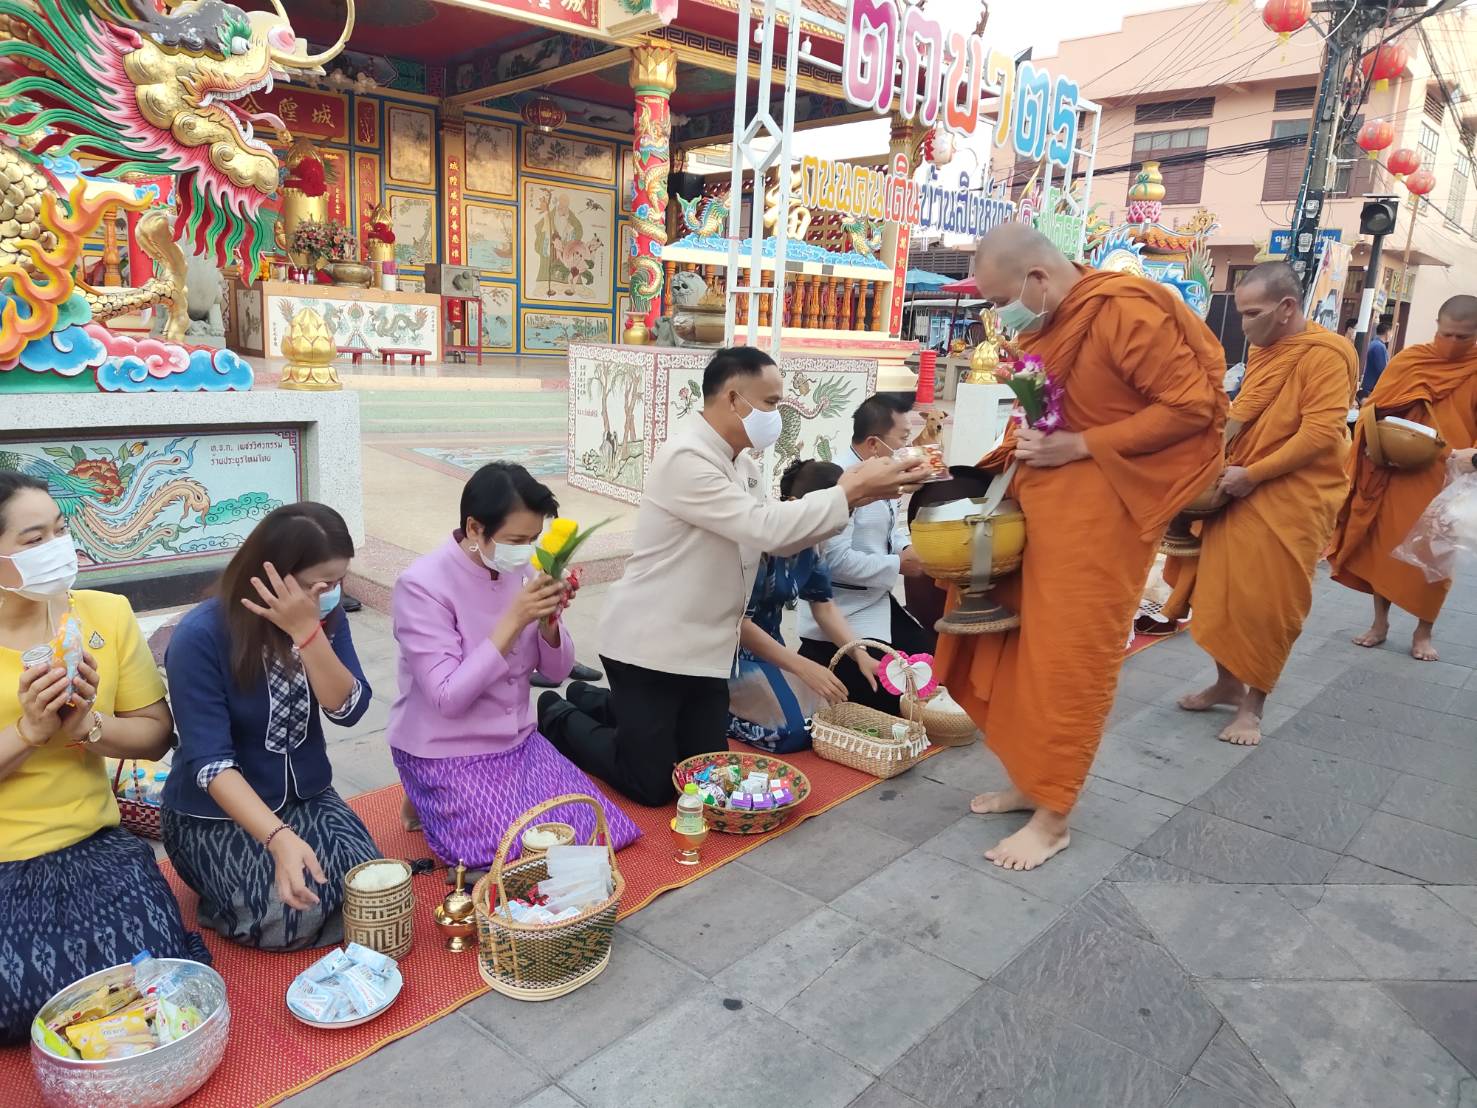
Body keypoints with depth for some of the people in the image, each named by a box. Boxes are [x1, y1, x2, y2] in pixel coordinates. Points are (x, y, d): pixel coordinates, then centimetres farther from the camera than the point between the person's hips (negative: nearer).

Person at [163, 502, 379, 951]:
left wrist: (307, 631, -29)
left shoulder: (327, 618, -6)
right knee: (290, 913, -23)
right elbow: (209, 761, -26)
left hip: (307, 796, 4)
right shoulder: (200, 636, -22)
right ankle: (231, 898, 9)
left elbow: (348, 709, -16)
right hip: (217, 813, -4)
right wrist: (279, 838, -39)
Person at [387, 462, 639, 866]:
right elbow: (448, 699, -25)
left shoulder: (522, 569, -4)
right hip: (445, 756, -5)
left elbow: (557, 671, 1)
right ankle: (433, 803, 9)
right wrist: (513, 621, -31)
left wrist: (549, 619, -20)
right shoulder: (422, 585, -21)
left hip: (518, 741, 6)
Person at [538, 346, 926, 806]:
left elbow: (780, 538, 5)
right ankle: (560, 719, 23)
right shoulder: (686, 458, -23)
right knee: (652, 785, 0)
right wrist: (850, 492, -24)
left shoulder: (740, 463, 6)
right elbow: (765, 527, -30)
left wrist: (850, 493, -7)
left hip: (703, 648, 9)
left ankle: (600, 704, 34)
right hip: (651, 645, -9)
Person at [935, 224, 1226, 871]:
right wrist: (1013, 451, 3)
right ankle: (1029, 782, 27)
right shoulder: (1043, 323, 10)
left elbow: (1192, 406, -16)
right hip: (1040, 495, 8)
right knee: (1027, 647, 11)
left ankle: (1053, 818, 12)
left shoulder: (1126, 312, -16)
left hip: (1102, 504, -8)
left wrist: (1078, 446, -18)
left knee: (1071, 660, -2)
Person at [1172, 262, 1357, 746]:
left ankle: (1253, 705, 13)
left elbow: (1321, 433, -21)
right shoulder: (1262, 351, 12)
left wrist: (1252, 474, -21)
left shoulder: (1326, 354, -14)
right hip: (1239, 493, 8)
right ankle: (1227, 683, 28)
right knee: (1223, 591, 11)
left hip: (1290, 501, -7)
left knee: (1268, 603, 0)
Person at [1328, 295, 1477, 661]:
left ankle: (1423, 632, 22)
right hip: (1396, 474, 1)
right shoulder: (1409, 359, 0)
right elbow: (1375, 407, 6)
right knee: (1384, 546, 8)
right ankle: (1380, 622, 24)